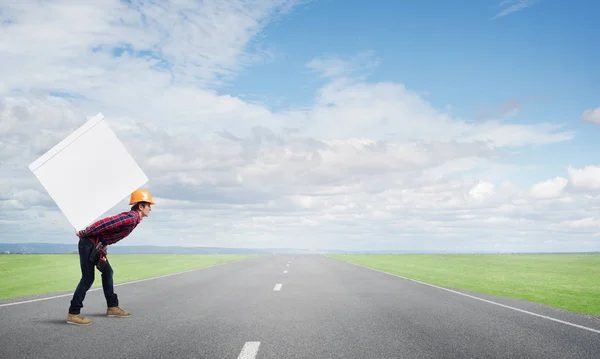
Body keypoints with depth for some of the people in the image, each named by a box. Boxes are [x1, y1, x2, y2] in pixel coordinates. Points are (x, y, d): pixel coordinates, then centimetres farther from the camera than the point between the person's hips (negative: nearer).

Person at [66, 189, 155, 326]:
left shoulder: (131, 217, 13)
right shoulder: (131, 218, -20)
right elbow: (105, 223, -25)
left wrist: (84, 233, 19)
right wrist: (83, 234, -17)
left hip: (97, 246, 10)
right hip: (89, 244, -10)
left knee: (107, 272, 16)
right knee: (88, 278, -8)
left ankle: (112, 307, 24)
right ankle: (73, 314, -4)